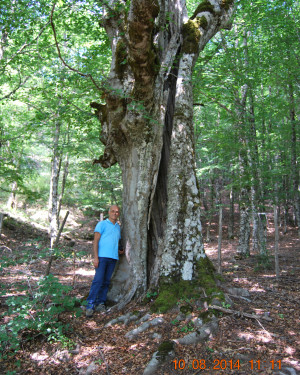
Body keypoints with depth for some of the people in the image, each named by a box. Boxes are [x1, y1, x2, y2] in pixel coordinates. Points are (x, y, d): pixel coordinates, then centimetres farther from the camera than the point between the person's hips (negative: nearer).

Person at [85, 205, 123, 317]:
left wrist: (119, 251, 10)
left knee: (106, 282, 6)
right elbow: (95, 241, -5)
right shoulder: (102, 224, 2)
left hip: (113, 258, 6)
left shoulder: (118, 227, 20)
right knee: (98, 280, -12)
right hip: (102, 256, -5)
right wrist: (95, 257, -14)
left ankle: (100, 303, 13)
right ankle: (90, 305, -7)